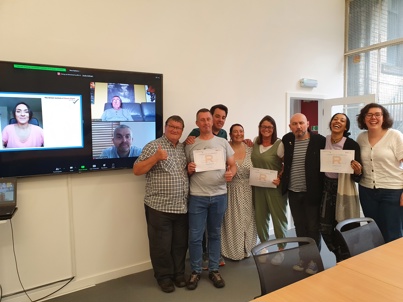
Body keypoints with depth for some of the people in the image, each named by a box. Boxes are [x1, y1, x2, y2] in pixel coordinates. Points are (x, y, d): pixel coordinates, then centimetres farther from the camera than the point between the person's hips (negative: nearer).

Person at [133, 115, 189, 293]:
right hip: (159, 207, -5)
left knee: (180, 243, 15)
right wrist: (156, 157, -22)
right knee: (161, 245, 7)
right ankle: (164, 277, 26)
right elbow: (136, 170, -9)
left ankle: (179, 273, 33)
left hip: (182, 207, 5)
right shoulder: (153, 146, -6)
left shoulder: (184, 148, 12)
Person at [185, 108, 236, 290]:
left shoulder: (223, 143, 5)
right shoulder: (190, 145, 2)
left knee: (215, 234, 14)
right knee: (195, 236, 3)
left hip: (219, 195, 2)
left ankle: (214, 270, 28)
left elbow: (233, 165, 6)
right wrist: (189, 169, -16)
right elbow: (186, 171, 7)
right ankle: (195, 271, 21)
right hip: (197, 197, -1)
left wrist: (231, 173, -15)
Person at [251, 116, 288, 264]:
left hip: (275, 186, -4)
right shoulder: (255, 143, 7)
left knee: (278, 217, 5)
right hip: (258, 186, 5)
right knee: (260, 217, 11)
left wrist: (280, 178, -19)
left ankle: (281, 249, 22)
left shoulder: (279, 144, -10)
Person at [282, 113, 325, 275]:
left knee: (313, 227, 8)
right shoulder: (286, 140, 2)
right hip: (293, 192, 4)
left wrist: (321, 187, -9)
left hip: (311, 192, -4)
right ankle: (303, 257, 30)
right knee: (300, 227, 15)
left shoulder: (320, 140, -10)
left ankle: (314, 259, 24)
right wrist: (282, 176, 8)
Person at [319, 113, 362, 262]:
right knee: (325, 228, 9)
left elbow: (357, 178, -10)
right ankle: (340, 257, 36)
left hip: (344, 190, -4)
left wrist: (357, 171, -29)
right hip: (326, 188, 4)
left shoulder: (352, 144, -11)